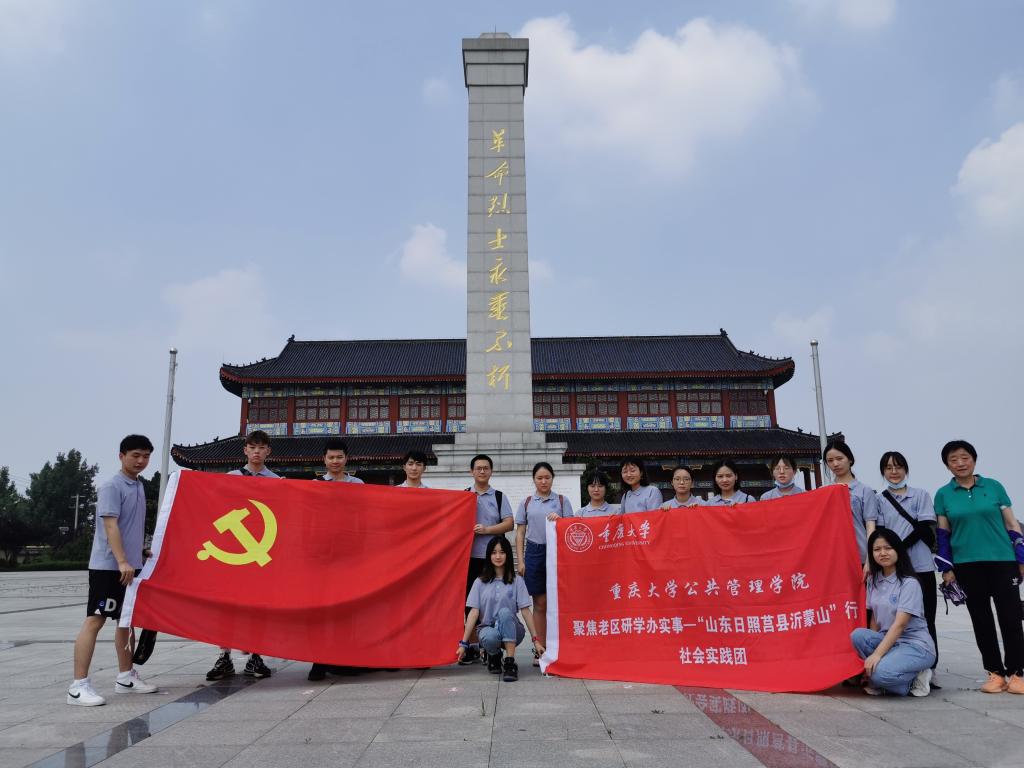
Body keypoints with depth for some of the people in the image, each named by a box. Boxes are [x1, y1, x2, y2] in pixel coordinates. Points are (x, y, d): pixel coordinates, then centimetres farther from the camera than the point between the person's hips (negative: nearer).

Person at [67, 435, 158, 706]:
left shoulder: (139, 486, 13)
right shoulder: (111, 486, -12)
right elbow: (110, 525, -20)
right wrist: (122, 561, -26)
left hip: (131, 566, 9)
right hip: (108, 566, -9)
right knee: (94, 620, -7)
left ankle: (125, 677, 24)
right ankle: (78, 685, -4)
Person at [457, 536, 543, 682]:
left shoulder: (516, 581, 3)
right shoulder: (480, 582, 4)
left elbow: (525, 611, -2)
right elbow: (474, 612, -1)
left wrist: (536, 640, -8)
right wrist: (464, 643, -8)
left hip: (511, 631, 0)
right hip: (488, 628, 0)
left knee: (505, 612, -33)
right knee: (489, 638, -36)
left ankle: (510, 663, -28)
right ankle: (494, 655, 2)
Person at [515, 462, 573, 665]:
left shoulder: (562, 500, 7)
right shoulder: (526, 503, 10)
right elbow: (520, 533, 10)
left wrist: (559, 520, -16)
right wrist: (520, 560, 2)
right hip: (534, 552, 1)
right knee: (540, 603, 5)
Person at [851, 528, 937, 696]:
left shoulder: (909, 583, -13)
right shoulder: (873, 580, 6)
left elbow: (900, 624, -21)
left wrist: (877, 654, -28)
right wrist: (871, 647, -4)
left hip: (916, 646, -6)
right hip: (887, 640, 6)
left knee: (882, 672, -32)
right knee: (857, 635, -25)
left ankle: (913, 680, -1)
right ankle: (874, 679, -8)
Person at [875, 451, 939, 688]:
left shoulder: (921, 495, 8)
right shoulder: (879, 500, 10)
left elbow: (924, 529, -2)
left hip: (921, 566, 0)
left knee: (925, 617, -1)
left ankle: (929, 668, 3)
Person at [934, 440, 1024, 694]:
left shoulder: (994, 487, 3)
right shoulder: (943, 494, 4)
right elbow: (942, 534, 7)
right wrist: (946, 567, 3)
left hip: (1002, 560, -1)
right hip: (967, 565, 1)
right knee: (981, 620, 6)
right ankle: (995, 673, 16)